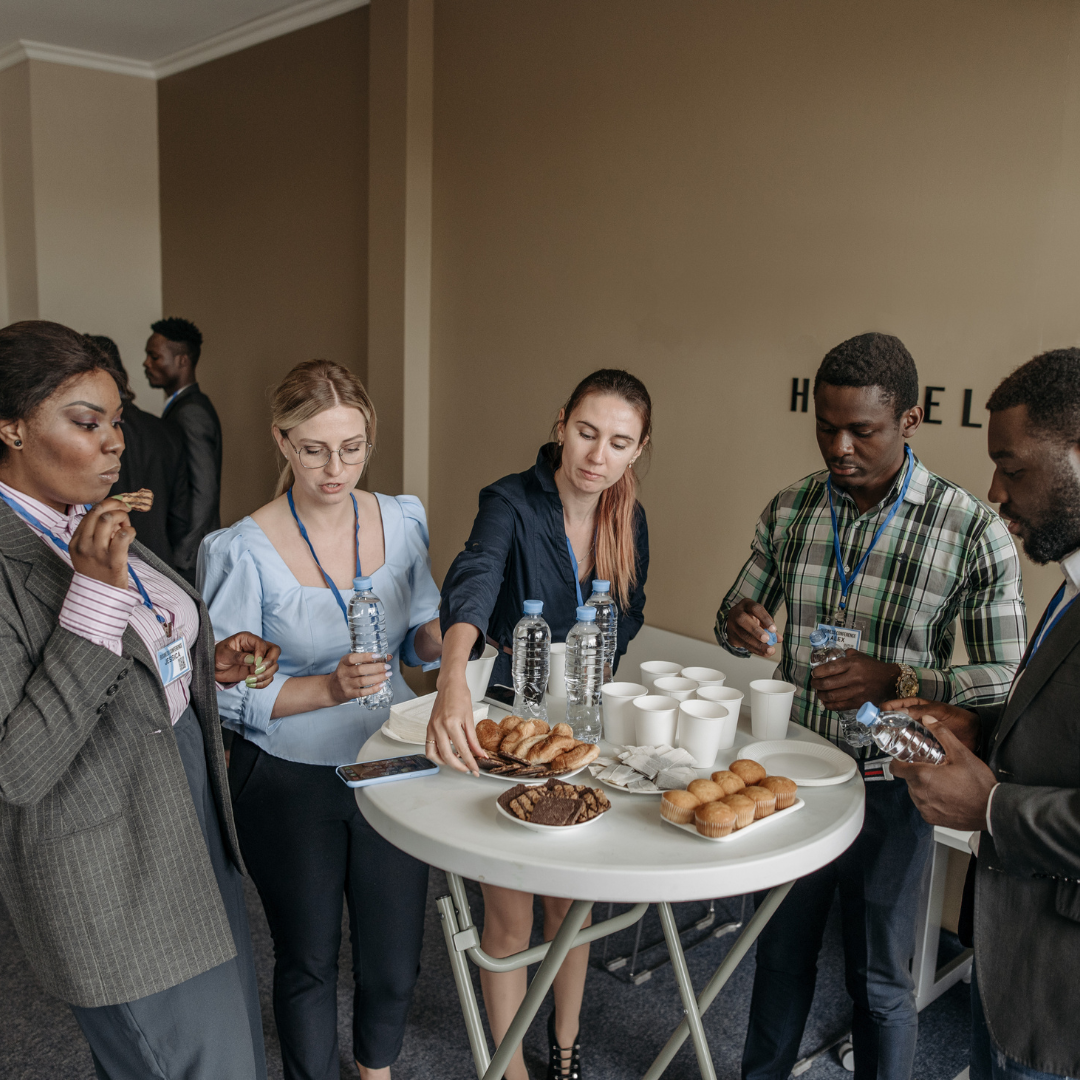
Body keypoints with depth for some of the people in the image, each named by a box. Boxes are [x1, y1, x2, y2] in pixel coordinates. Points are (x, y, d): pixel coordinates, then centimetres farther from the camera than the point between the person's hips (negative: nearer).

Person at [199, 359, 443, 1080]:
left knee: (394, 962, 16)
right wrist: (331, 688, -29)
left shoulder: (401, 520, -4)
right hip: (290, 782, -3)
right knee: (308, 961, 17)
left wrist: (438, 635, -16)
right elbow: (228, 695, -14)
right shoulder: (243, 552, -17)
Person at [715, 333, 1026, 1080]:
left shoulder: (972, 531, -14)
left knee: (879, 979, 15)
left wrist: (897, 679, -27)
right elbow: (738, 614, 10)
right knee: (781, 951, 22)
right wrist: (739, 625, -15)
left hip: (887, 787, -3)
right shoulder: (789, 509, -2)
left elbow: (1007, 677, -11)